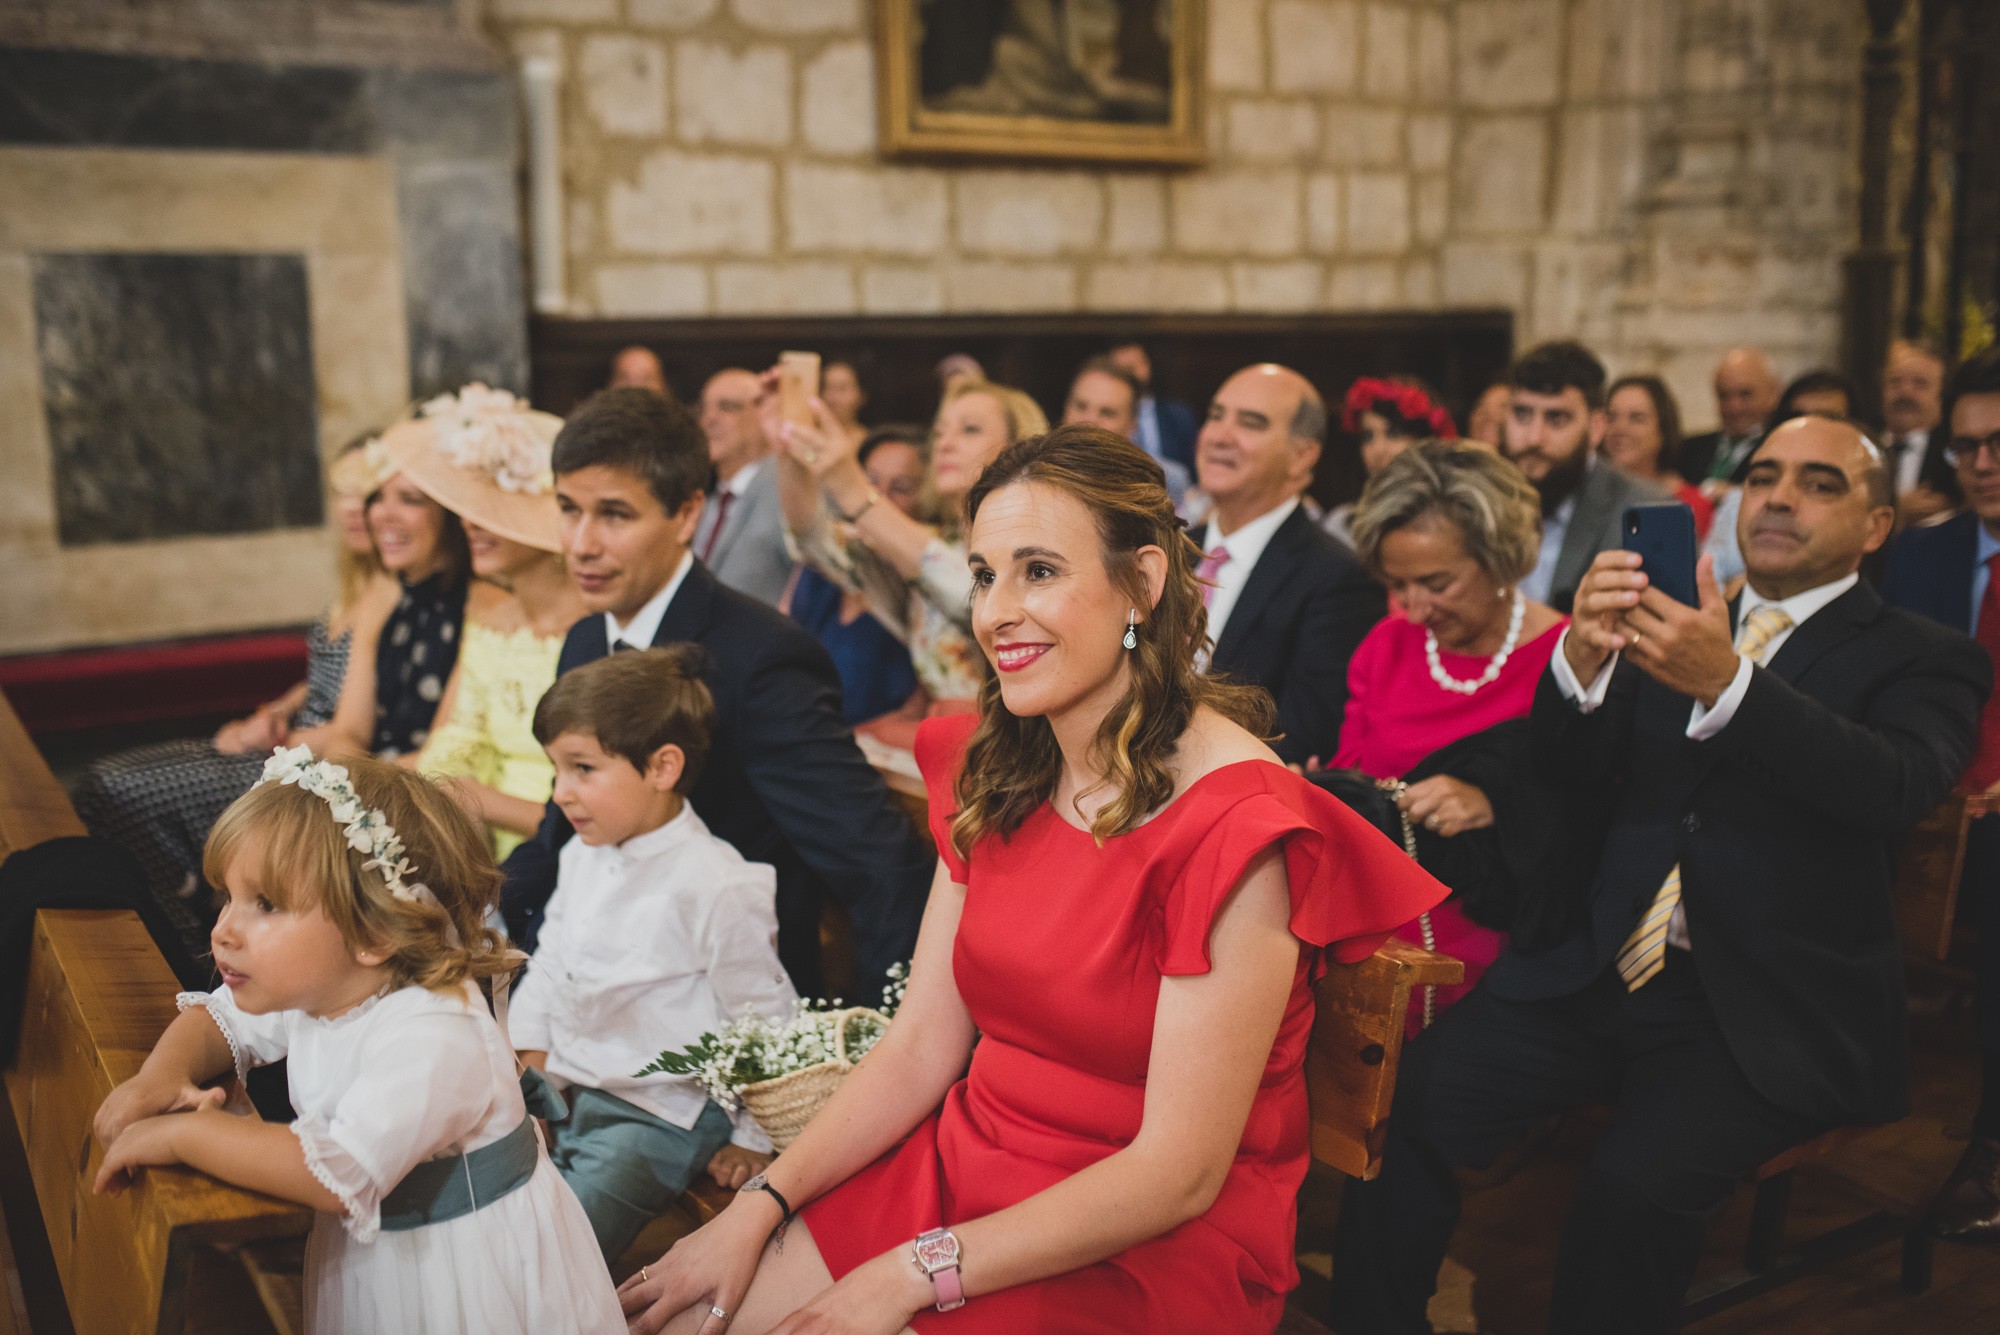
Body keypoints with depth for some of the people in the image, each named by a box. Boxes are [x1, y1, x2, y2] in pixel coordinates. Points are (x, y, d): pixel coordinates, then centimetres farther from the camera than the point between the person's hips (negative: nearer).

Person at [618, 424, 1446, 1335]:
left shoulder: (1233, 825, -21)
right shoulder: (994, 774, 3)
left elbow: (1178, 1175, -19)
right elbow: (922, 1045, 3)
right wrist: (758, 1206, -7)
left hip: (1148, 1247, -6)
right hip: (964, 1166, 6)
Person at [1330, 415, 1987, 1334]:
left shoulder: (1923, 660, 4)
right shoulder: (1672, 622, 15)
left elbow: (1896, 786, -17)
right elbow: (1575, 769, 4)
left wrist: (1725, 684, -32)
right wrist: (1583, 655, -18)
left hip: (1771, 1010, -3)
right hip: (1601, 973, 4)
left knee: (1636, 1184, -29)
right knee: (1407, 1099, -17)